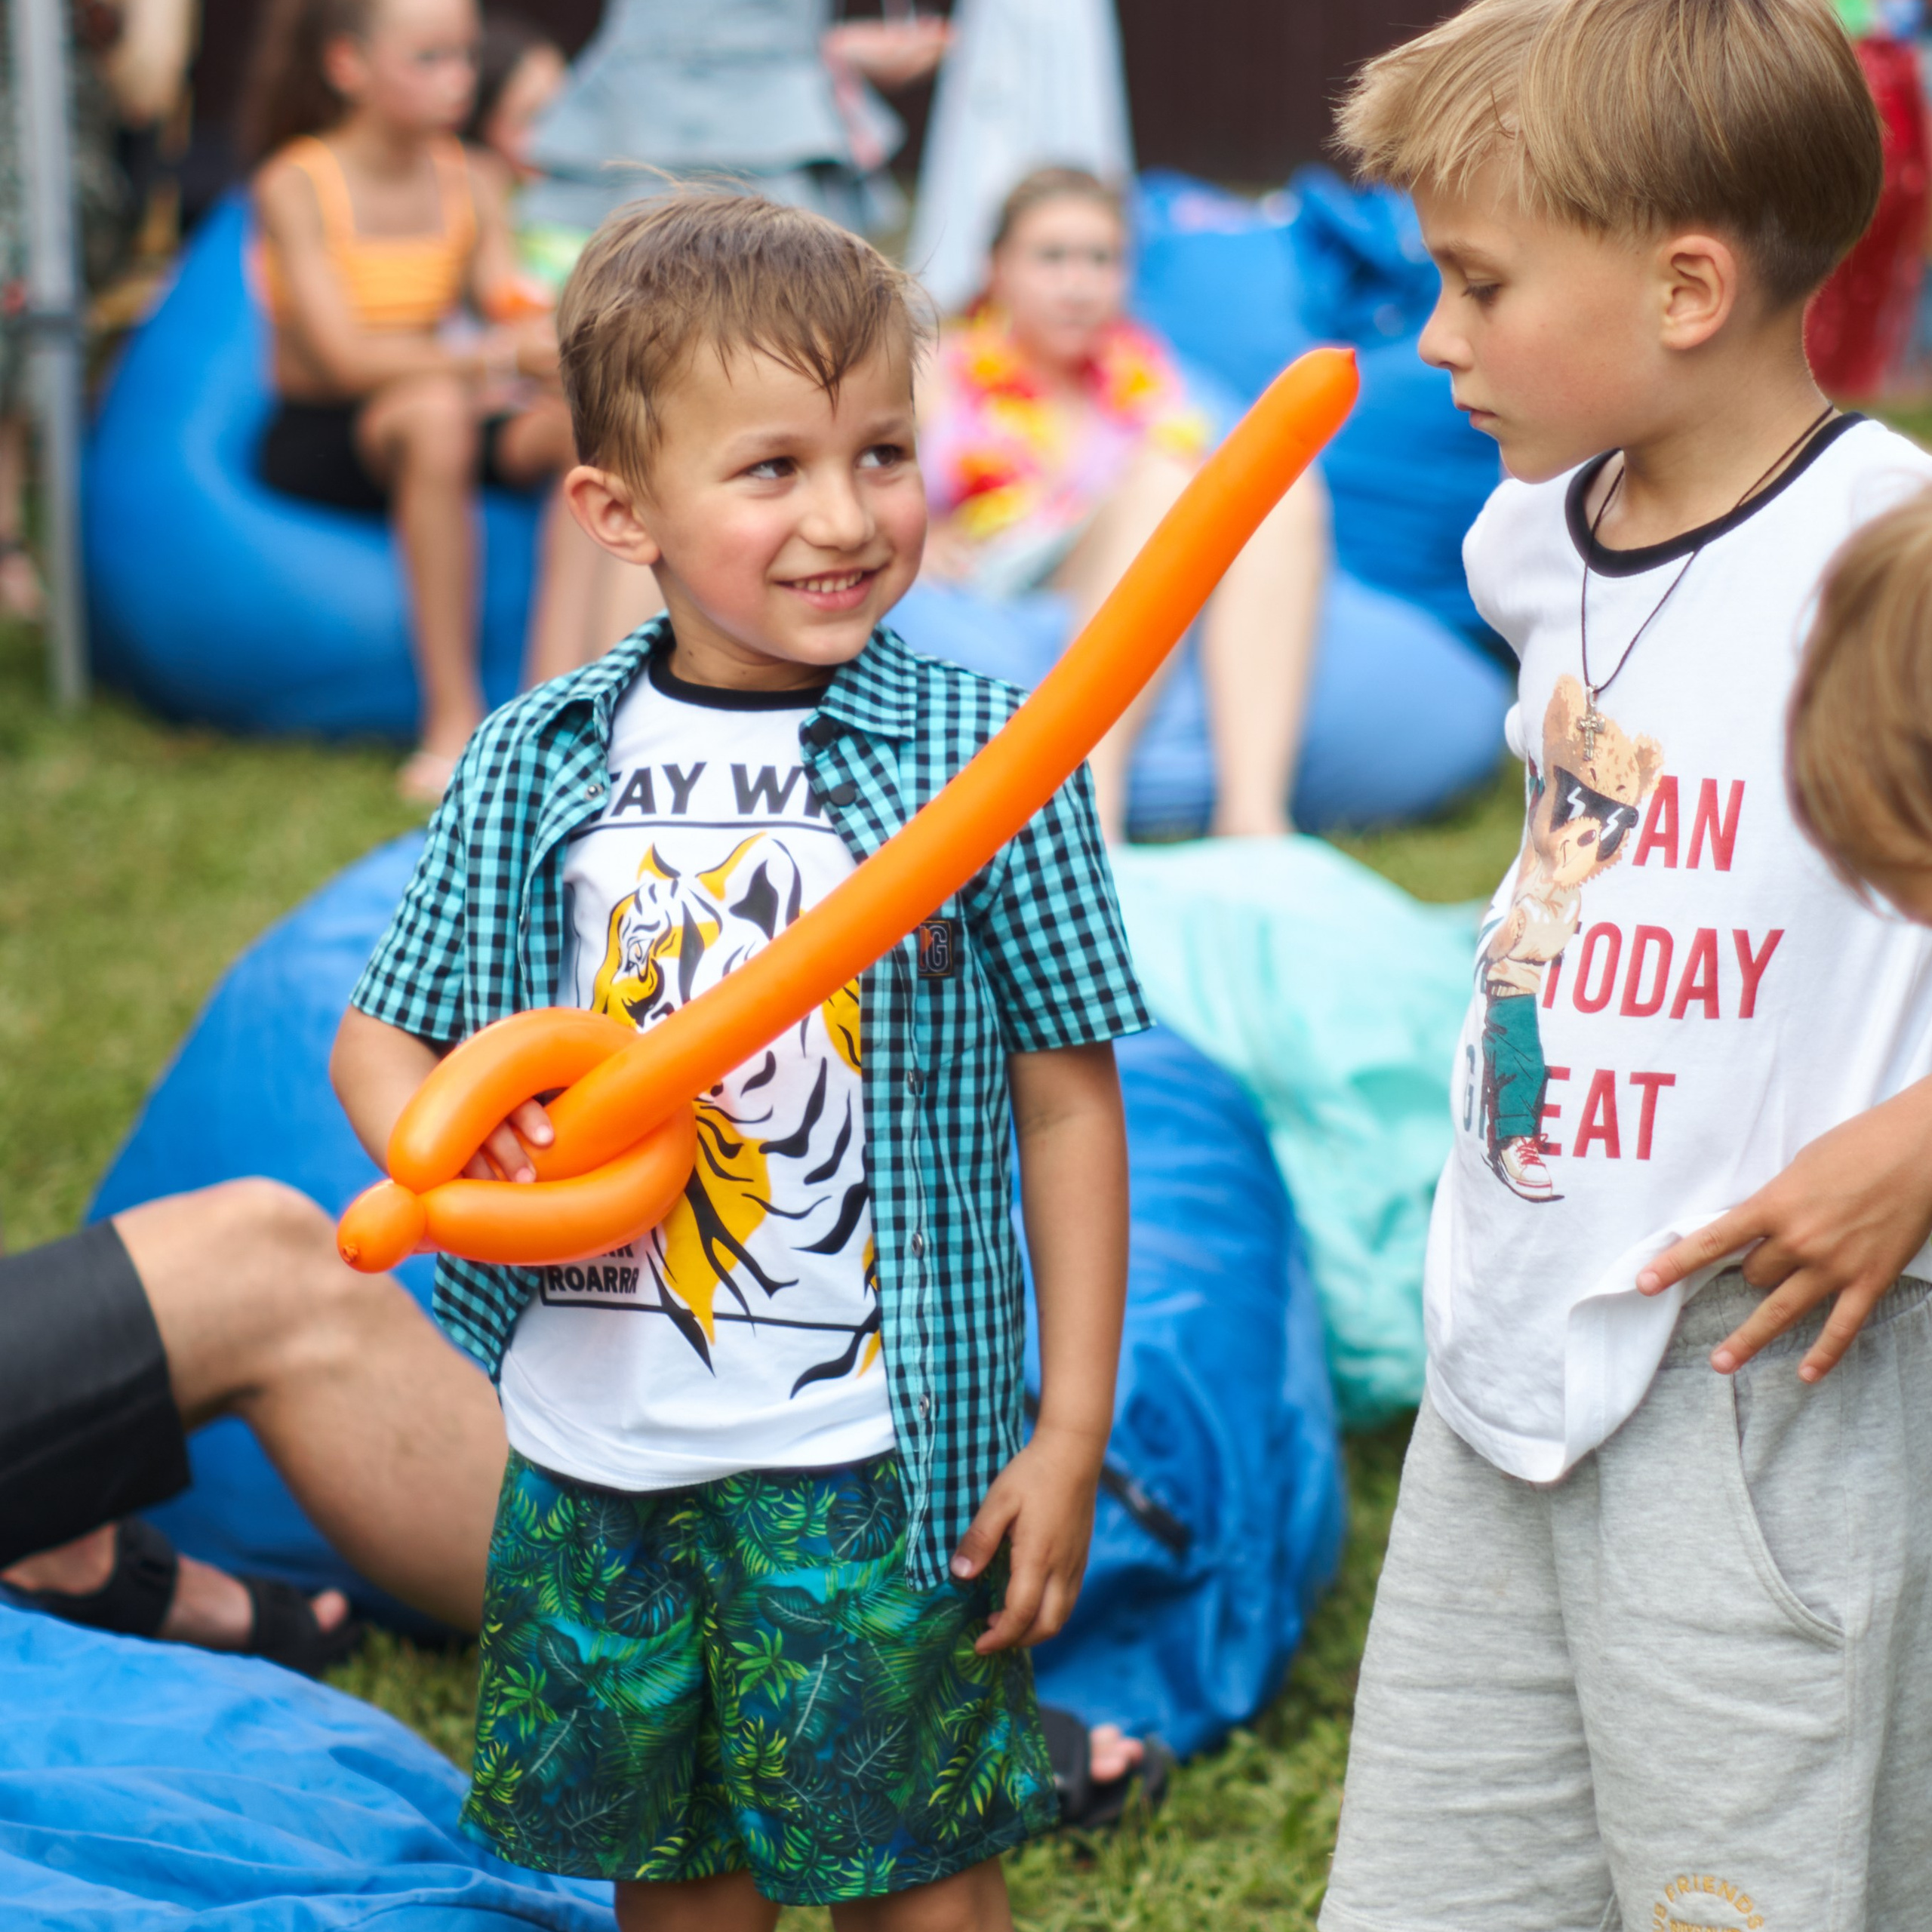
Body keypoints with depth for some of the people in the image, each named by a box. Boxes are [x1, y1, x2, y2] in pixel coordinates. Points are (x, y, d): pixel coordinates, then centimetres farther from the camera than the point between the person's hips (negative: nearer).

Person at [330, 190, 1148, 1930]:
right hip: (594, 1447, 3)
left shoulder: (982, 755, -10)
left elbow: (1069, 1104, -6)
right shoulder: (538, 767, -2)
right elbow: (381, 1036, 8)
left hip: (870, 1456, -3)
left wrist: (1072, 1432, -7)